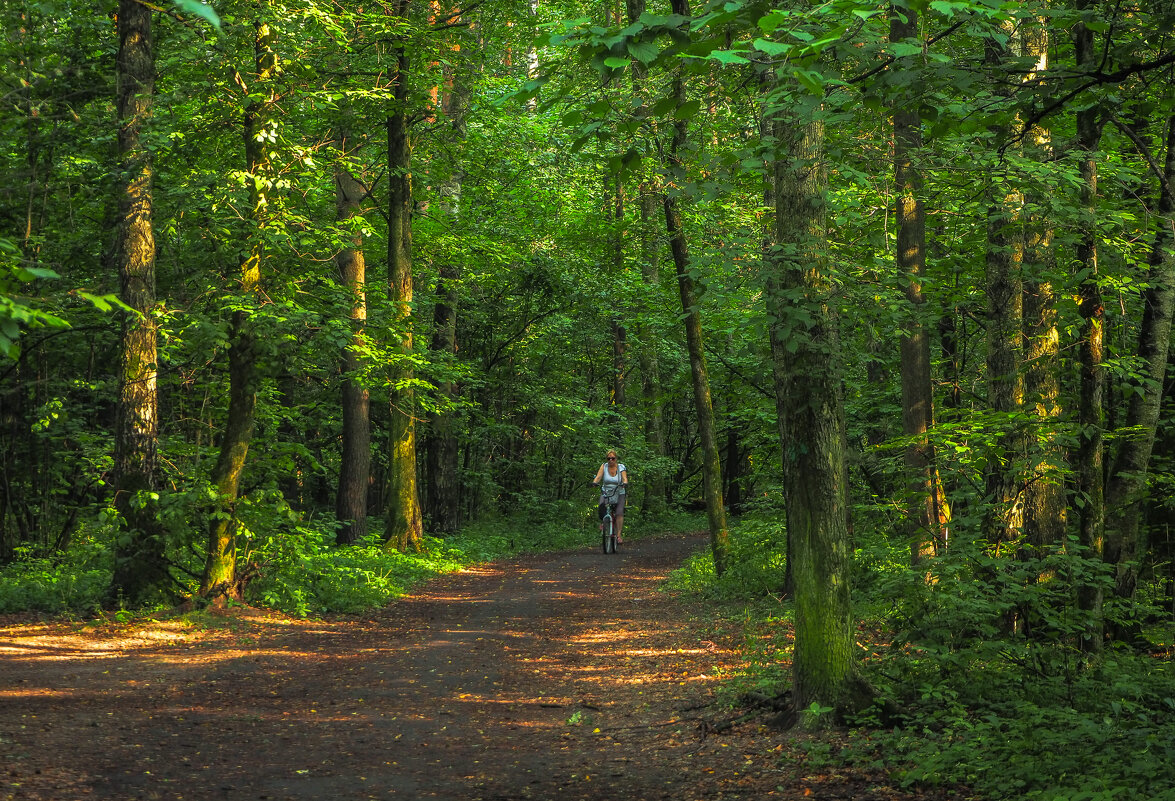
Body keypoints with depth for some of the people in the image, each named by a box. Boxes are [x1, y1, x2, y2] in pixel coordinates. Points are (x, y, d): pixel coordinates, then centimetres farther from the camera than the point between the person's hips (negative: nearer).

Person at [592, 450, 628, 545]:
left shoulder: (621, 467, -4)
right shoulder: (604, 466, -1)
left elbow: (625, 478, -17)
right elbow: (598, 477, -11)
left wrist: (625, 483, -40)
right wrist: (594, 482, -33)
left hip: (618, 493, -1)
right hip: (606, 493, 1)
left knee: (619, 513, -21)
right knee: (602, 507, -27)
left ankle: (619, 535, -18)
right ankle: (602, 522, 3)